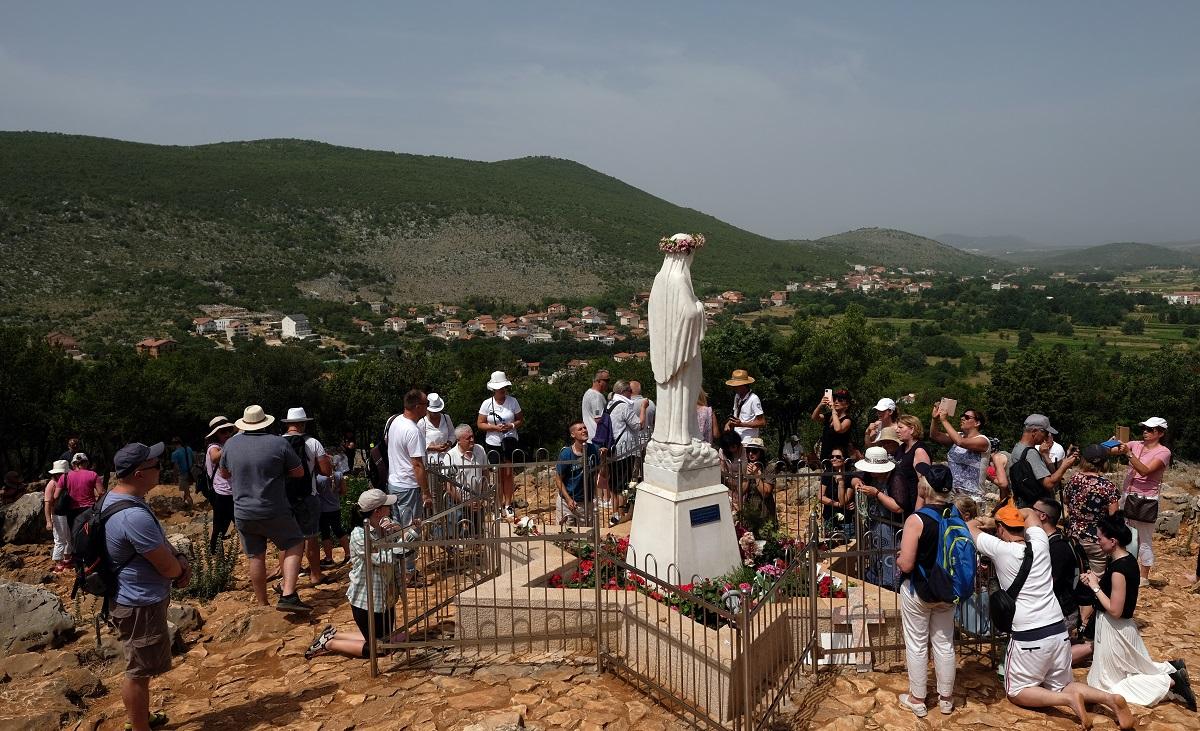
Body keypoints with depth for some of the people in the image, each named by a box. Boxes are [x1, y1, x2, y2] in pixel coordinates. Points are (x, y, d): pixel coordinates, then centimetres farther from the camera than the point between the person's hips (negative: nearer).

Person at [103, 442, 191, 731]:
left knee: (139, 666, 27)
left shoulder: (114, 497, 1)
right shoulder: (134, 516, -32)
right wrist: (181, 567, -2)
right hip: (141, 606, -11)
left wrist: (179, 559, -5)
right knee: (139, 671, 6)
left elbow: (159, 542, 11)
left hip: (133, 597, 11)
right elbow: (168, 568, -25)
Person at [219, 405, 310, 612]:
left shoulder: (230, 444, 0)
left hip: (243, 514, 4)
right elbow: (299, 472, -3)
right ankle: (288, 596, -3)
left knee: (255, 557, 14)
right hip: (274, 513, -4)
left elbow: (224, 473, 16)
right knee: (294, 545, 11)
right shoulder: (279, 443, -12)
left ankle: (262, 604, 25)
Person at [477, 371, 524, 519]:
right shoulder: (487, 404, -4)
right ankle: (500, 506, 17)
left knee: (508, 474, 2)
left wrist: (512, 425, -15)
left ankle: (508, 505, 12)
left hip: (510, 442, 1)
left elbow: (521, 420, 5)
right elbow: (480, 424, -2)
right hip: (493, 444, 0)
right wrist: (495, 427, -16)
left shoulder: (512, 401, -1)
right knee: (499, 475, 7)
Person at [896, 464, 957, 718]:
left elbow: (906, 564, -23)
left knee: (916, 645, 10)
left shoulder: (916, 520, -25)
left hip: (918, 591, -5)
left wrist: (898, 558, -2)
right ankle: (946, 698, 32)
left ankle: (917, 699, 23)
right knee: (944, 644, 18)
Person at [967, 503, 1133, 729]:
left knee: (1017, 692, 11)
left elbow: (969, 526, 1)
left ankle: (1068, 699, -10)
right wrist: (994, 519, 19)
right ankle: (1109, 698, 0)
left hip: (1029, 638, -6)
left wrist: (989, 522, 21)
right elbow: (1029, 513, 22)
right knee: (1062, 685, 23)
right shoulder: (1039, 543, 3)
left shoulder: (1000, 549, -12)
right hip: (1059, 631, 6)